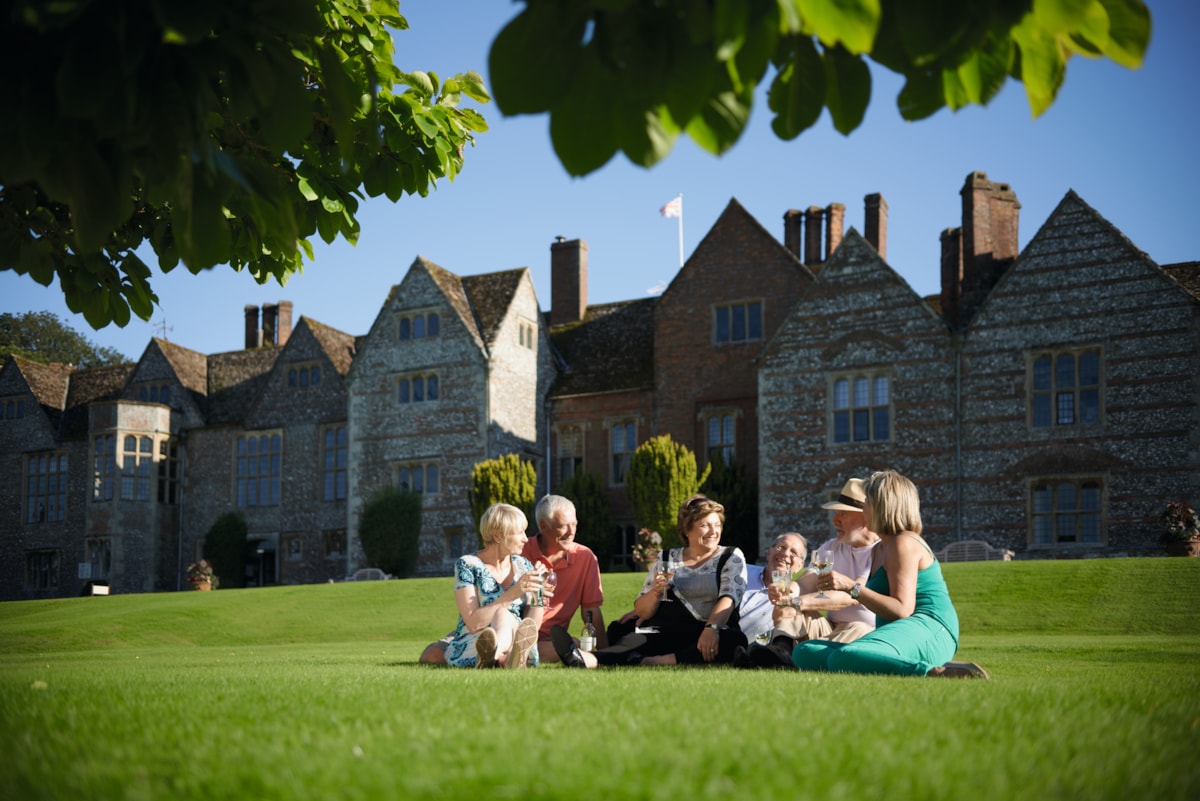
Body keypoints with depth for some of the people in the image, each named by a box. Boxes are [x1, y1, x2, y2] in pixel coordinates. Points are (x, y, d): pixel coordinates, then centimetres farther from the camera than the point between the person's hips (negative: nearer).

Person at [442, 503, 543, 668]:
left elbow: (532, 626, 7)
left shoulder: (524, 566, 11)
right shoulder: (467, 566, -2)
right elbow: (473, 624, -14)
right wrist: (510, 595, -20)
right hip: (469, 647, -3)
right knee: (502, 616, -36)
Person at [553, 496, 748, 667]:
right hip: (663, 633, 2)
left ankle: (649, 663, -48)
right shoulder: (666, 559, 19)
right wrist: (655, 592, -6)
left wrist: (712, 628, -24)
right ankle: (586, 659, -63)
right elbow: (642, 611, 16)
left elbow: (729, 597, -5)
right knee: (631, 643, -31)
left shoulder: (731, 557, 14)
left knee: (734, 640, -37)